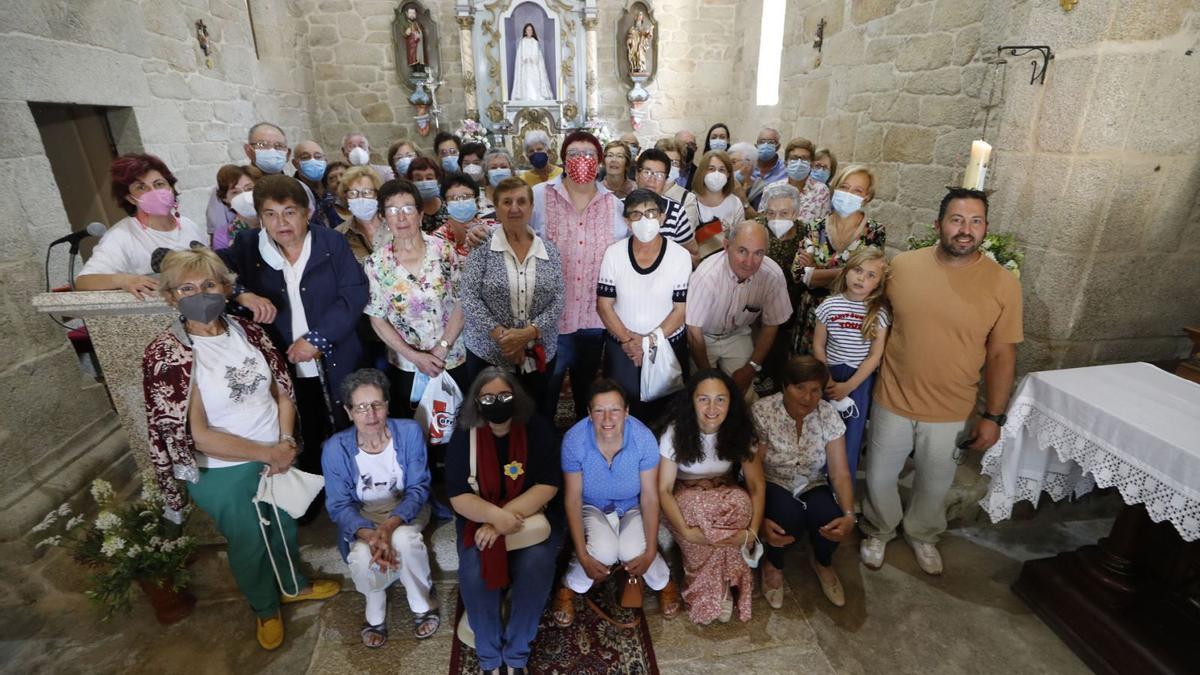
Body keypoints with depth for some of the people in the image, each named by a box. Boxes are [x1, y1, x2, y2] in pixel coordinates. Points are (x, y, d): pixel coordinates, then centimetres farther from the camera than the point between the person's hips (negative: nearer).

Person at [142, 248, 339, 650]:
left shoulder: (247, 331, -5)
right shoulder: (167, 355, -19)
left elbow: (282, 392, 0)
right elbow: (198, 435, -21)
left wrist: (286, 445, -13)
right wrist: (267, 453, -19)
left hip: (278, 458, 4)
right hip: (223, 474, -4)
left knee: (285, 527, 24)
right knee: (249, 543, 18)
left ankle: (294, 585, 52)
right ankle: (265, 608, 46)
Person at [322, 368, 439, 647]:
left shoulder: (409, 431, -19)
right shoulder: (336, 448, -17)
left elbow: (418, 489, -15)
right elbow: (339, 505, -12)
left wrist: (390, 525, -33)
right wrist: (369, 535, -33)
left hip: (405, 508, 0)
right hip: (362, 516, 1)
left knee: (404, 540, -33)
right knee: (361, 557, -30)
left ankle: (423, 605, -2)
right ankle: (375, 614, 6)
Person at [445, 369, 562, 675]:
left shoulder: (537, 429, -10)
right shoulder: (464, 436, -7)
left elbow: (548, 485, -14)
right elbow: (458, 496, -9)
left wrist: (503, 517, -23)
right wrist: (495, 516, -28)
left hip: (533, 514, -1)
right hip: (479, 517, 1)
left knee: (536, 567, -27)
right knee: (473, 572, -24)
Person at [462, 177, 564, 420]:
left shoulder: (549, 251, 3)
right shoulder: (482, 248, -4)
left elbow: (558, 301, -2)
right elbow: (469, 298, -11)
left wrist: (529, 332, -16)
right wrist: (500, 335, -18)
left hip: (539, 355, 2)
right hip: (488, 353, -2)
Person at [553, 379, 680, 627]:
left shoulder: (644, 438, -25)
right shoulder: (574, 439, -26)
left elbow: (650, 497, -16)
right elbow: (573, 498, -17)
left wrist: (650, 552, -19)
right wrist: (582, 555, -21)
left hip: (632, 507, 1)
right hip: (592, 507, 0)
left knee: (632, 551, -27)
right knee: (605, 550, -29)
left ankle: (663, 583, 7)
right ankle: (569, 588, 2)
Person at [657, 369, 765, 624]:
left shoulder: (739, 432, -14)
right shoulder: (676, 433, -20)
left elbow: (757, 485, -13)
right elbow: (664, 489, -19)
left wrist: (753, 531, -26)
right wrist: (685, 530, -33)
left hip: (726, 495, 2)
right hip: (686, 497, -2)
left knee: (742, 502, -33)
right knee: (697, 508, -37)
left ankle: (722, 585, -13)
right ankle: (712, 592, -14)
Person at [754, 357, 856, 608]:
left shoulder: (829, 415, -12)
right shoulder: (762, 412, -21)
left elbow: (840, 473, -12)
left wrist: (849, 515, -28)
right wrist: (760, 519, -31)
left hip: (811, 486, 3)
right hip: (771, 485, -3)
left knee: (829, 520, -26)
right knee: (789, 518, -32)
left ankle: (822, 561, 12)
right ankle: (773, 564, 3)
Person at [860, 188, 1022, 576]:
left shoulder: (1004, 284, -10)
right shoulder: (902, 266, -9)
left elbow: (1001, 355, -5)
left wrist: (993, 416, -6)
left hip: (952, 412, 0)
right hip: (893, 402, 0)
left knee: (935, 484, 21)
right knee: (880, 478, 16)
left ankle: (922, 535, 50)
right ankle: (879, 531, 44)